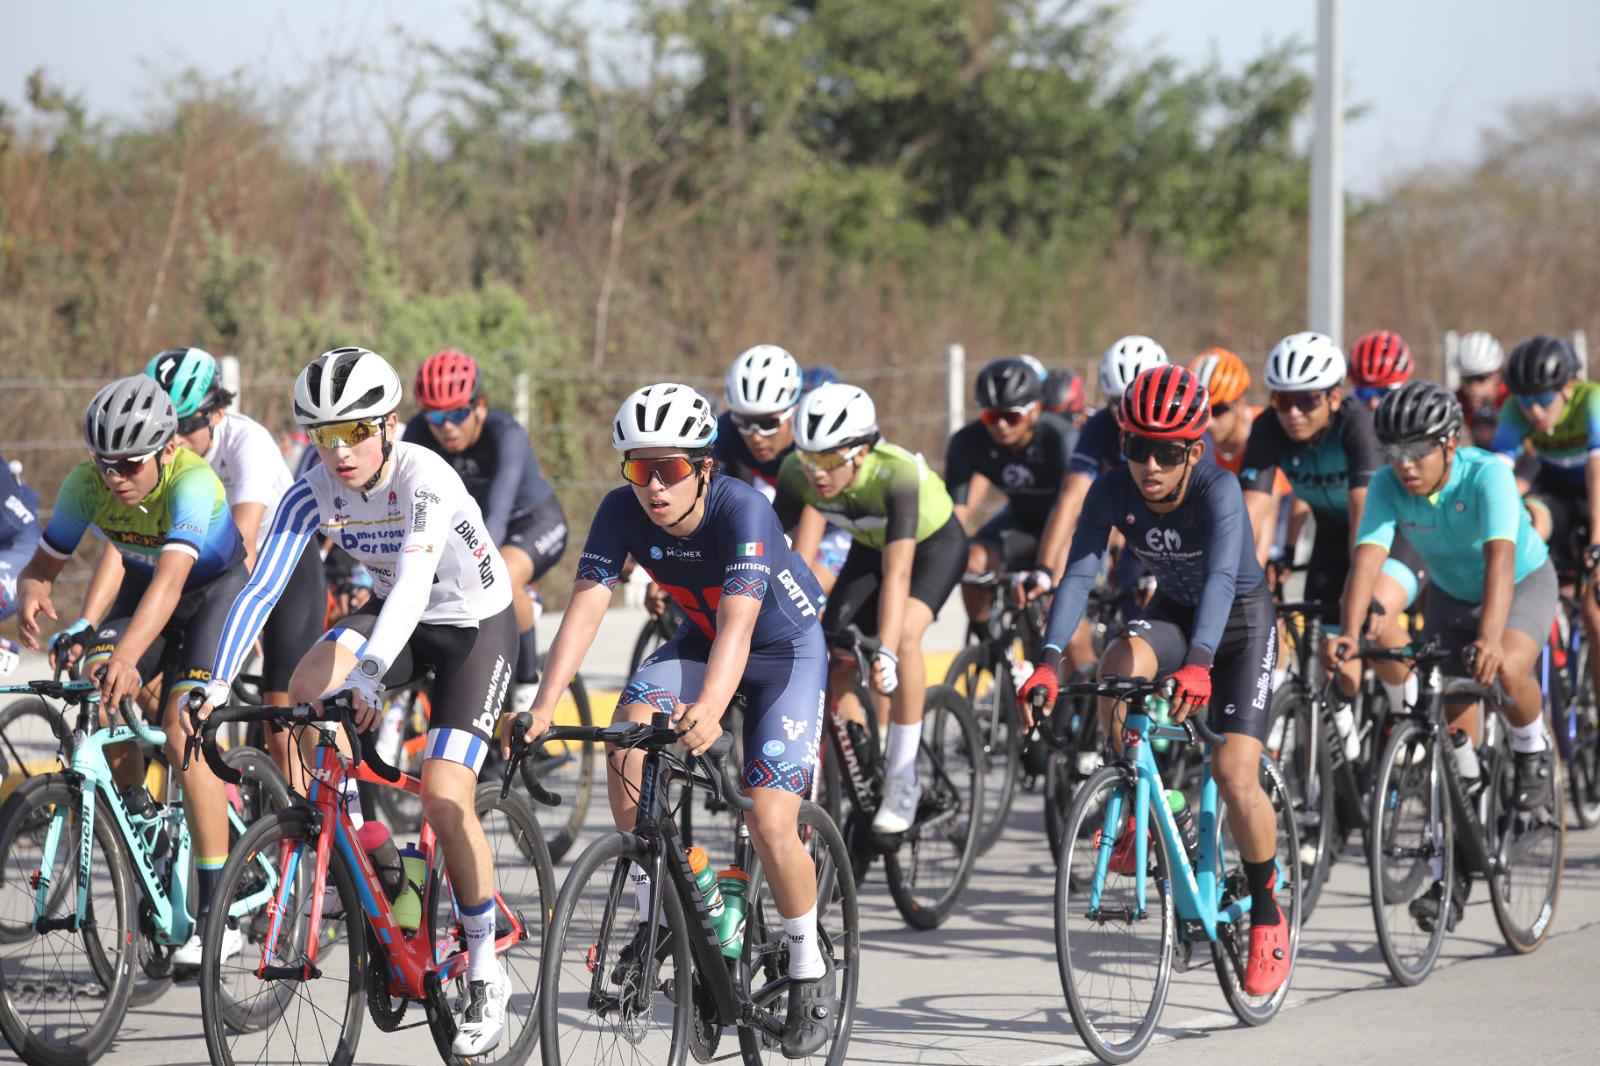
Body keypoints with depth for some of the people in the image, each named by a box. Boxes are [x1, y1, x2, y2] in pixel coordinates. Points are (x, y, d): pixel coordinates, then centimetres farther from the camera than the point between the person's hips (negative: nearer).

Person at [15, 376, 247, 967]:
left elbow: (170, 579, -48)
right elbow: (43, 565, -15)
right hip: (141, 590, 5)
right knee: (96, 684, -25)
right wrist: (31, 593, -40)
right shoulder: (86, 485, -21)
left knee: (181, 729, -22)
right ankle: (140, 816, 4)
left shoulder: (192, 482, -36)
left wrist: (126, 656, -62)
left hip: (217, 591, -5)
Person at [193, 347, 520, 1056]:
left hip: (477, 626, -5)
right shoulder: (314, 493, -16)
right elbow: (261, 587, -21)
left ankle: (486, 977, -3)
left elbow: (413, 584, -44)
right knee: (305, 691, -24)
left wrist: (370, 677, -59)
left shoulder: (425, 481, -31)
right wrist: (217, 685, -34)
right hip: (396, 616, 5)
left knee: (444, 799, -18)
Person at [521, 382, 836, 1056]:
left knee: (769, 824, -17)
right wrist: (544, 706, -42)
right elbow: (585, 607, -28)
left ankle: (810, 967, 8)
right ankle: (656, 916, -6)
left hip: (786, 647, -5)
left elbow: (737, 622, -47)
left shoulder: (743, 510, -35)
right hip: (699, 639, 5)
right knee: (626, 742, -24)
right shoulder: (623, 511, -21)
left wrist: (708, 710, -64)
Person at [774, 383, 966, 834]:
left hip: (934, 545, -5)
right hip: (869, 547, 5)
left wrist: (886, 654, -54)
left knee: (904, 632, -30)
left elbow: (897, 572, -45)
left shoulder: (897, 472, -40)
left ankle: (903, 777, -18)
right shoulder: (797, 474, -28)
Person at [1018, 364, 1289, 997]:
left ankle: (1267, 915, 6)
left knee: (1235, 775, -17)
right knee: (1119, 665, -32)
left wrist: (1199, 664, -60)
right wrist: (1049, 660, -44)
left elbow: (1221, 578, -44)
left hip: (1242, 620, -3)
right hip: (1173, 612, 3)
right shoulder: (1113, 492, -20)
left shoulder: (1218, 491, -30)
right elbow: (1079, 573, -28)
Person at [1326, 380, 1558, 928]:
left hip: (1523, 583, -4)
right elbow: (1368, 555, -33)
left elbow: (1500, 555, -45)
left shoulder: (1487, 475, -33)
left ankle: (1532, 750, -3)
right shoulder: (1388, 486, -22)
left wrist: (1489, 638, -60)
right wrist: (1348, 632, -50)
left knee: (1506, 670, -35)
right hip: (1451, 594, 4)